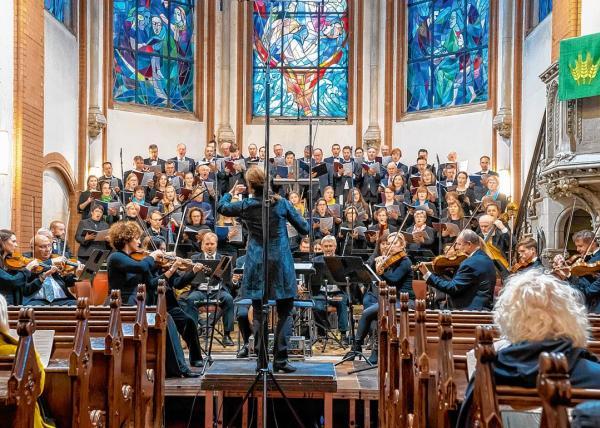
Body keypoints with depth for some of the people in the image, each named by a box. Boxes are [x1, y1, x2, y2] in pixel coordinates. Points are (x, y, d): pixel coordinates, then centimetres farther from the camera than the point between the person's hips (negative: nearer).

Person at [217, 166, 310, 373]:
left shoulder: (246, 206, -3)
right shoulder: (281, 203, -5)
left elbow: (221, 207, 17)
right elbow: (304, 229, 1)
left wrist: (231, 192, 35)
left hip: (256, 265, 1)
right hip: (280, 263, -1)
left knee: (259, 315, 8)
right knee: (284, 313, 7)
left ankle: (262, 361, 9)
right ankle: (280, 359, 3)